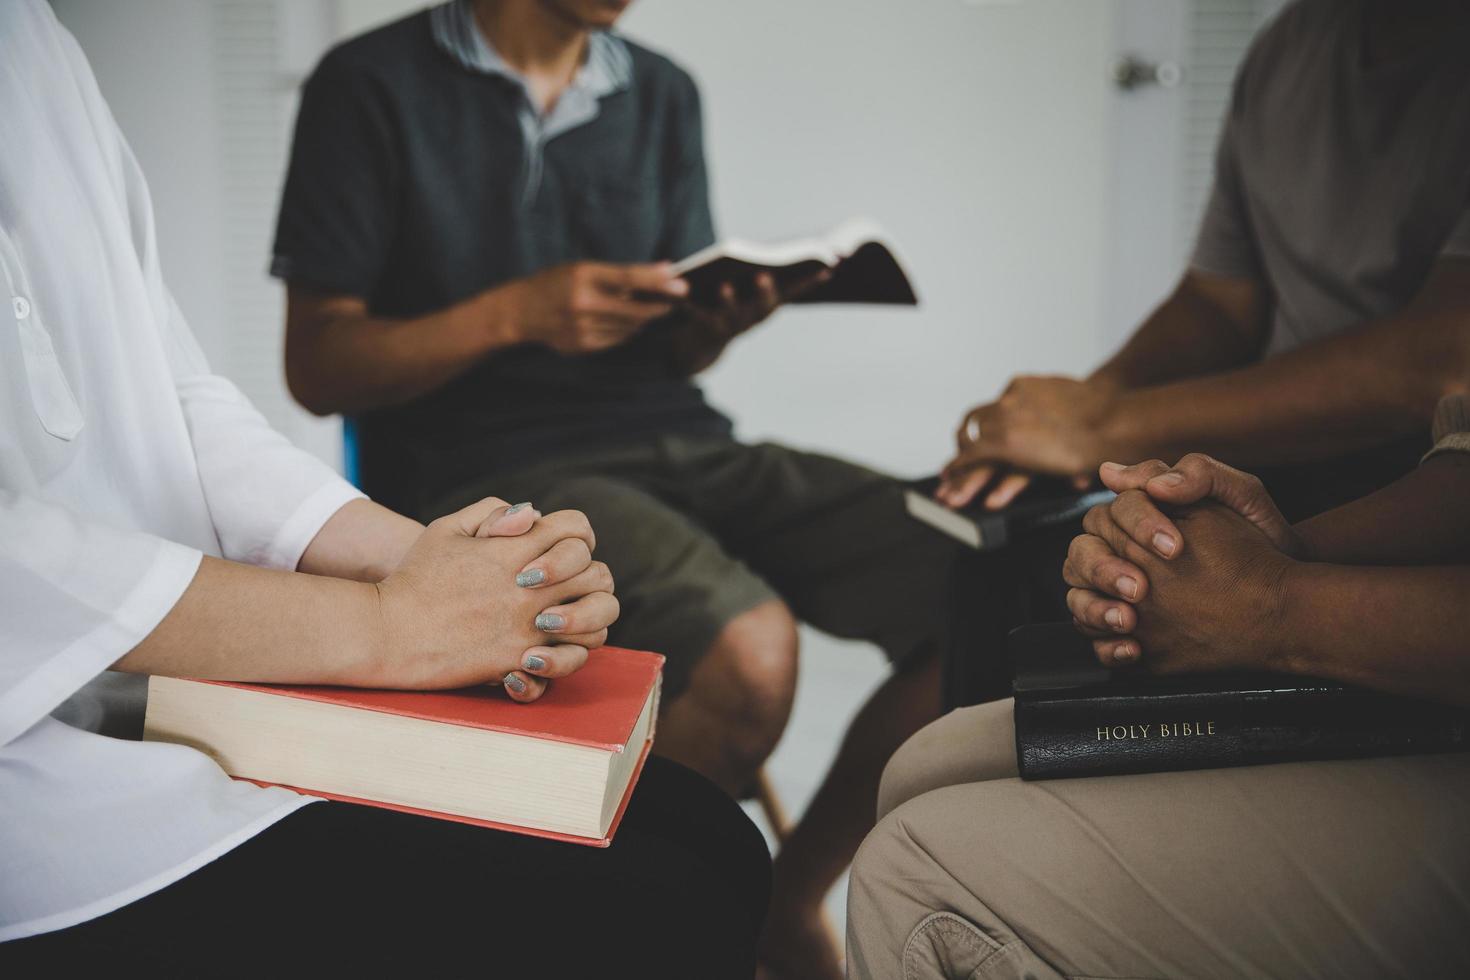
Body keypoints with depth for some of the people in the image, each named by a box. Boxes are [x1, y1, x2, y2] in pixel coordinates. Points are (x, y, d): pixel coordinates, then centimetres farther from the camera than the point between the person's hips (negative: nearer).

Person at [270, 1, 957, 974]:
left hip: (680, 442, 6)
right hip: (483, 468, -5)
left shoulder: (662, 94, 17)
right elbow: (317, 365, -2)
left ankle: (789, 900, 5)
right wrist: (513, 314, -15)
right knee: (746, 648, -34)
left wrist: (720, 319, -4)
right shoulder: (373, 85, 1)